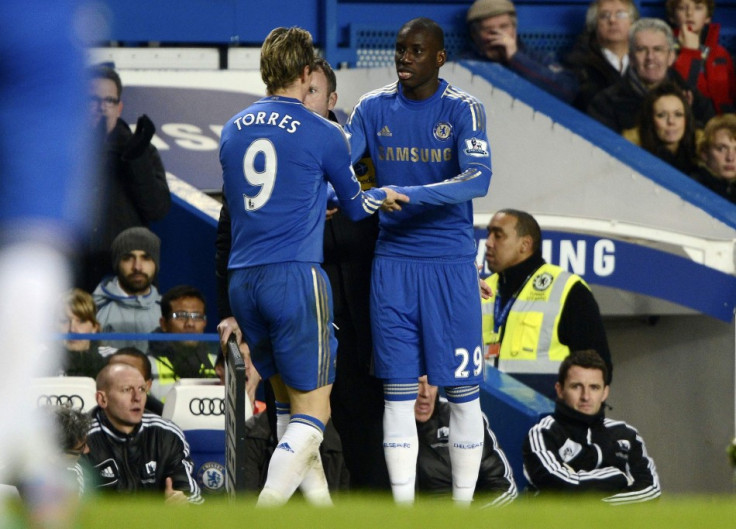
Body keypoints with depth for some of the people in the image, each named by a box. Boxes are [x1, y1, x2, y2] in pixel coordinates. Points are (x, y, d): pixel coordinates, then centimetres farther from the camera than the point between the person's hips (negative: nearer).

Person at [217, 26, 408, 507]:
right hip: (296, 276, -6)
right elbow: (355, 205, 12)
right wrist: (385, 196, 36)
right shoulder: (322, 134, -3)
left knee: (289, 400, 19)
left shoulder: (233, 130, 12)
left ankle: (320, 504, 23)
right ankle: (264, 514, -21)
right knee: (312, 411, -3)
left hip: (242, 281, 6)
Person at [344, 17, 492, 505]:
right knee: (398, 389, 2)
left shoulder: (464, 110, -8)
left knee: (462, 388, 0)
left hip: (451, 263, -3)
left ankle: (463, 509, 8)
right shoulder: (374, 108, 4)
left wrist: (405, 195, -30)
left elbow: (478, 179, -21)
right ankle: (403, 513, 6)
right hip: (393, 261, 3)